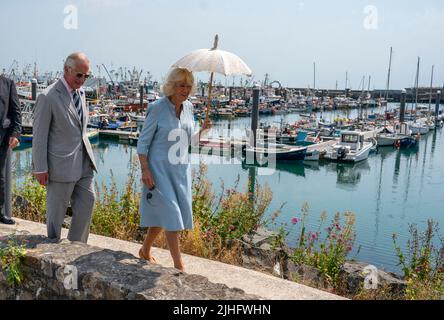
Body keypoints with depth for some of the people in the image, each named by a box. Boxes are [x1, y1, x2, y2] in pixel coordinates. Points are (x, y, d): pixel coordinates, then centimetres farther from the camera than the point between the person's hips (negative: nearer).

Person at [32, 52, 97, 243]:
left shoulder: (80, 92, 9)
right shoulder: (48, 97, -14)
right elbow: (39, 135, -13)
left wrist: (87, 154, 16)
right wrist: (40, 168, -12)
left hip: (83, 162, 7)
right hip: (61, 163, -7)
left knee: (87, 202, 11)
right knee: (56, 209, 7)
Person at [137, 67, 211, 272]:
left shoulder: (188, 107, 5)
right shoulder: (157, 108, -12)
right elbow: (143, 141, -9)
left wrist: (203, 130, -5)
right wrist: (145, 170, -17)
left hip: (180, 169, 6)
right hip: (159, 168, -6)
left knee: (164, 214, 14)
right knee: (171, 214, -8)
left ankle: (145, 251, 36)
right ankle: (179, 266, 1)